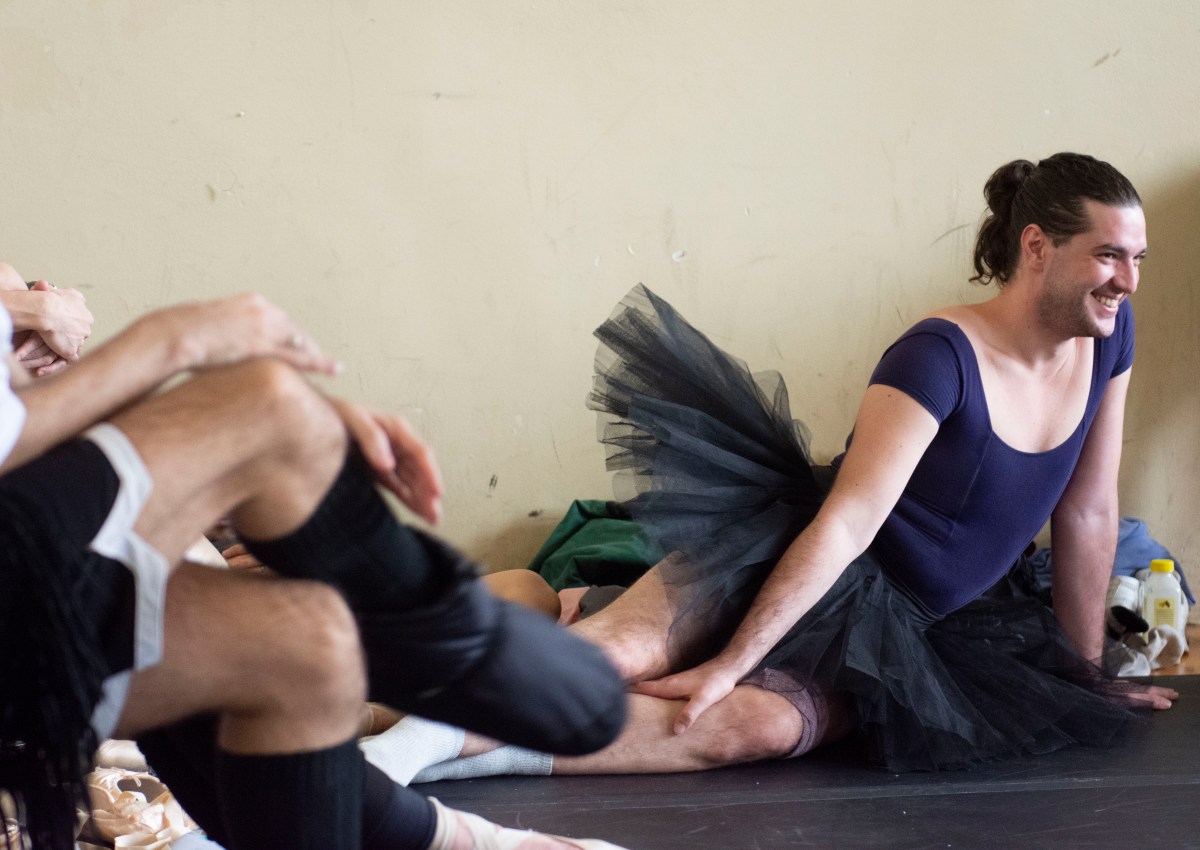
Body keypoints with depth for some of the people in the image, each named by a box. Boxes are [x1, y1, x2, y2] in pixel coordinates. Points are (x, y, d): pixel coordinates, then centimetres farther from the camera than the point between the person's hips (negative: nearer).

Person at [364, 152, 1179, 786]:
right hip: (788, 559, -4)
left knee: (761, 726, -27)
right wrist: (727, 664, -27)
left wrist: (1087, 670, 14)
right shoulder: (941, 355, -21)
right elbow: (844, 524, -26)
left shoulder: (1107, 337, -1)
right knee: (620, 650, -31)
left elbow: (1088, 511, 9)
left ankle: (469, 744, -33)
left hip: (891, 631, 5)